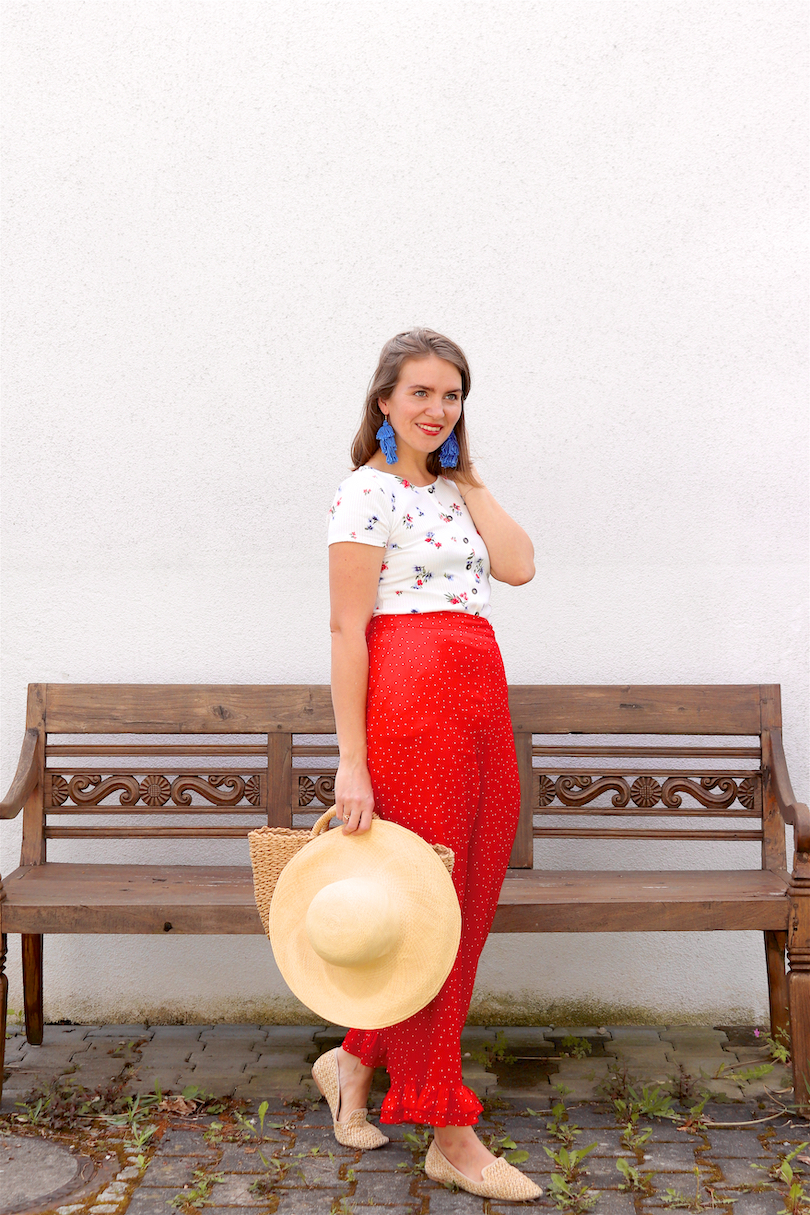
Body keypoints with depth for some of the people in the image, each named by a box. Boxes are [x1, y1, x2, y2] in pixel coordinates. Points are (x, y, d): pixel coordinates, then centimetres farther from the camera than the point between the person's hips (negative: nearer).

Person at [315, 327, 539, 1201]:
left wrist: (465, 475, 7)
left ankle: (355, 1061, 29)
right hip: (410, 702, -8)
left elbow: (518, 565, 4)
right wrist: (352, 761, -15)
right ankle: (450, 1136, 12)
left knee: (471, 907, 11)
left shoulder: (453, 491, 20)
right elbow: (347, 627, -10)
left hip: (483, 705, 8)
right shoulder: (368, 492, -4)